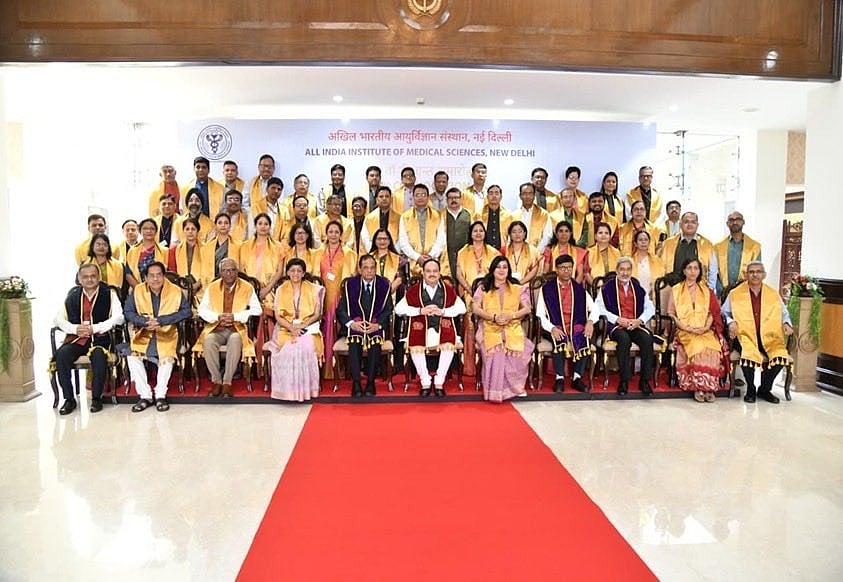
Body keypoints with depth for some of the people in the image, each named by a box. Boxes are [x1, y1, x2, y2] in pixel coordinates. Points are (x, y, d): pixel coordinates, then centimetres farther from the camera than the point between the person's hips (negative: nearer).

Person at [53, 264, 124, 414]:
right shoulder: (72, 294, 14)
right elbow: (58, 318, 11)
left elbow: (118, 317, -6)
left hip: (99, 338, -3)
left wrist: (94, 328, -14)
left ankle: (96, 398, -17)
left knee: (99, 355, -34)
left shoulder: (109, 294, 5)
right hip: (76, 337, 3)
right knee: (61, 354, -26)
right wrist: (74, 328, -9)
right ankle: (69, 399, -14)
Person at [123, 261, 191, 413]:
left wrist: (160, 320, -18)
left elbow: (187, 312, -10)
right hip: (143, 335, 2)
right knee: (132, 356, -24)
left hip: (167, 335, -2)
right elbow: (127, 312, 0)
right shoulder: (137, 291, 2)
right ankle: (145, 396, -10)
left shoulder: (176, 291, -3)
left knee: (168, 357, -29)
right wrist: (145, 321, -20)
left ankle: (160, 395, -12)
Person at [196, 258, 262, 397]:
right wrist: (217, 317, -11)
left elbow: (257, 309, -2)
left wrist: (235, 316, -14)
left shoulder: (247, 288, 4)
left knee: (235, 339, -36)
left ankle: (227, 382, -27)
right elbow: (202, 309, 8)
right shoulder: (212, 287, 10)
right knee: (208, 340, -32)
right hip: (216, 328, 2)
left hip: (237, 328, -2)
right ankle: (216, 381, -19)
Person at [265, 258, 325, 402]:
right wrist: (291, 327, -15)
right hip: (286, 328, 1)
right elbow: (278, 316, 3)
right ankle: (289, 389, -19)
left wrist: (301, 326, -13)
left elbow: (317, 314, 2)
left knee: (306, 347, -32)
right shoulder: (281, 290, 10)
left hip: (308, 328, -1)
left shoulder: (313, 289, 6)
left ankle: (305, 389, -21)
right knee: (288, 348, -30)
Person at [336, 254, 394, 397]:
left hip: (376, 326, 0)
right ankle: (356, 384, -20)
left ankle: (370, 384, -17)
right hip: (355, 325, 0)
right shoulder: (349, 284, 4)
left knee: (375, 345, -31)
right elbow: (341, 310, 3)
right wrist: (351, 323, -15)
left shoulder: (384, 284, 4)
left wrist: (378, 325, -15)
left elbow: (388, 310, 2)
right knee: (354, 345, -30)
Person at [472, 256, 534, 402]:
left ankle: (515, 386, -9)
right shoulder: (483, 288, 14)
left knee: (518, 350, -31)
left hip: (513, 328, 1)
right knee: (495, 351, -33)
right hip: (490, 328, -1)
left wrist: (510, 316, -10)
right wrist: (494, 317, -11)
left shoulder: (518, 288, 17)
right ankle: (495, 390, -18)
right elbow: (476, 309, 4)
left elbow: (527, 309, 8)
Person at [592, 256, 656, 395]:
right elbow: (600, 308, -5)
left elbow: (650, 308, 14)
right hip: (616, 326, -3)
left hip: (636, 325, 3)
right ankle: (624, 380, -26)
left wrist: (639, 320, -4)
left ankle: (644, 380, -19)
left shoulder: (638, 287, 16)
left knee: (647, 338, -29)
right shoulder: (607, 287, 5)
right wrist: (617, 319, -14)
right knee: (624, 339, -35)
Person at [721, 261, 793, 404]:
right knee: (748, 356, -34)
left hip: (769, 337, 3)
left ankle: (765, 389, 0)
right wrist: (731, 322, -11)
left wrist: (786, 323, 2)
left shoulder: (774, 294, 12)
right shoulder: (735, 294, 4)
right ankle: (751, 389, -4)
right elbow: (723, 313, 8)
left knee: (781, 355, -27)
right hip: (746, 336, -3)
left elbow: (784, 313, 22)